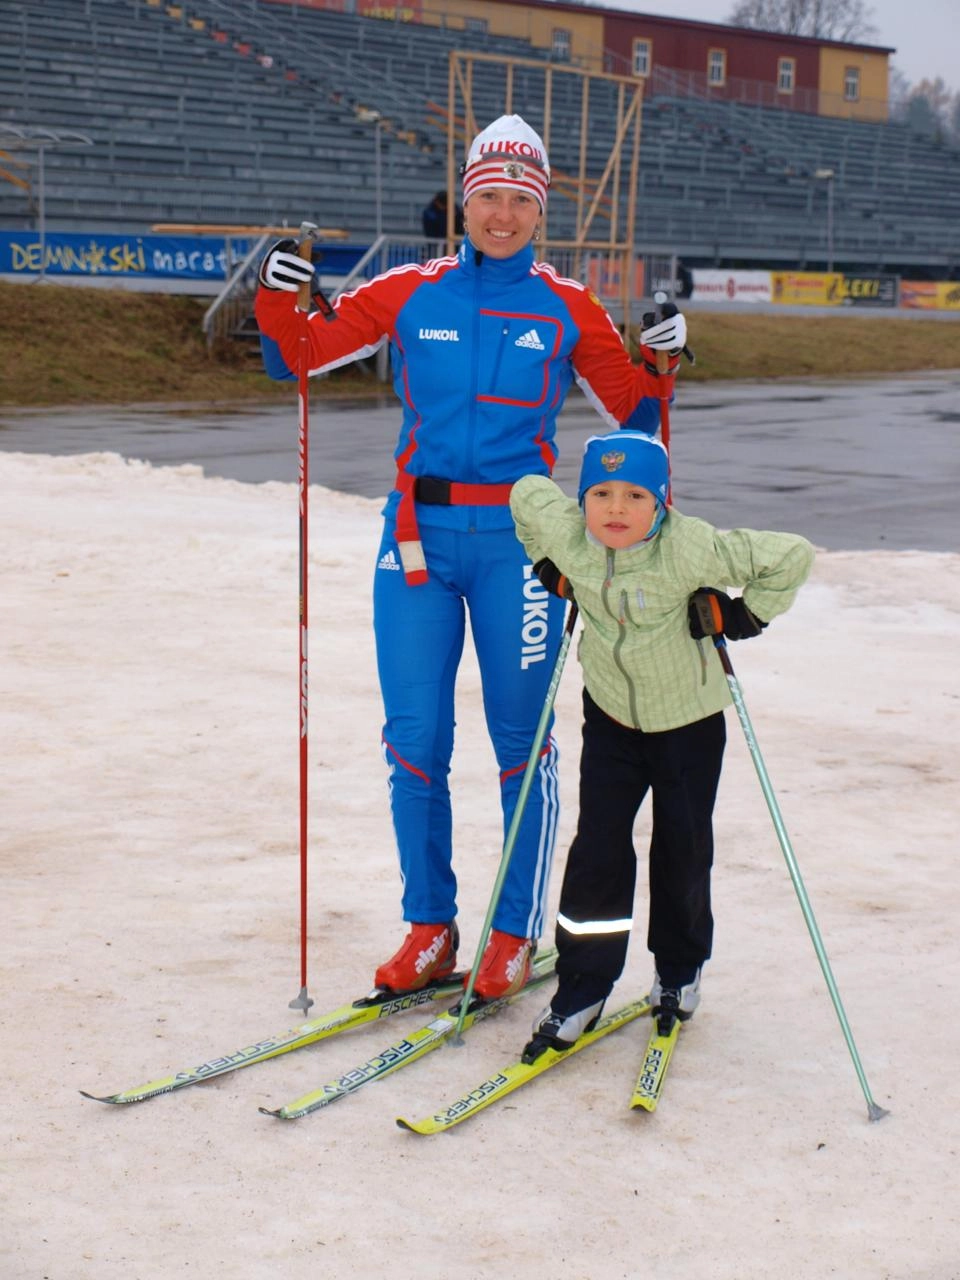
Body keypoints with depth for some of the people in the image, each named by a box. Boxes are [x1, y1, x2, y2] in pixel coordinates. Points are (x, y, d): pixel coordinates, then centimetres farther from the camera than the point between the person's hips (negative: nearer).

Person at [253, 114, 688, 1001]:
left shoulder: (568, 310, 5)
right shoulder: (409, 295, 7)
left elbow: (634, 412, 11)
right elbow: (298, 355, 10)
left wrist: (661, 360, -7)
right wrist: (278, 300, -8)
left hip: (516, 537, -1)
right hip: (418, 530, 2)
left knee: (520, 739, 2)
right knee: (415, 740, 3)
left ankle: (517, 933, 15)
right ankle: (429, 927, 17)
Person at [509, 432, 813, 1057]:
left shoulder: (689, 549, -30)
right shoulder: (567, 535, -20)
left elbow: (792, 556, -25)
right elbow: (527, 492, 2)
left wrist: (750, 613, -18)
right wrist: (550, 568, 2)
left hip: (689, 718, -2)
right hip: (611, 713, 2)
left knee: (682, 848, 9)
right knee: (598, 847, -3)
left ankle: (680, 969, 33)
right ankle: (582, 987, 7)